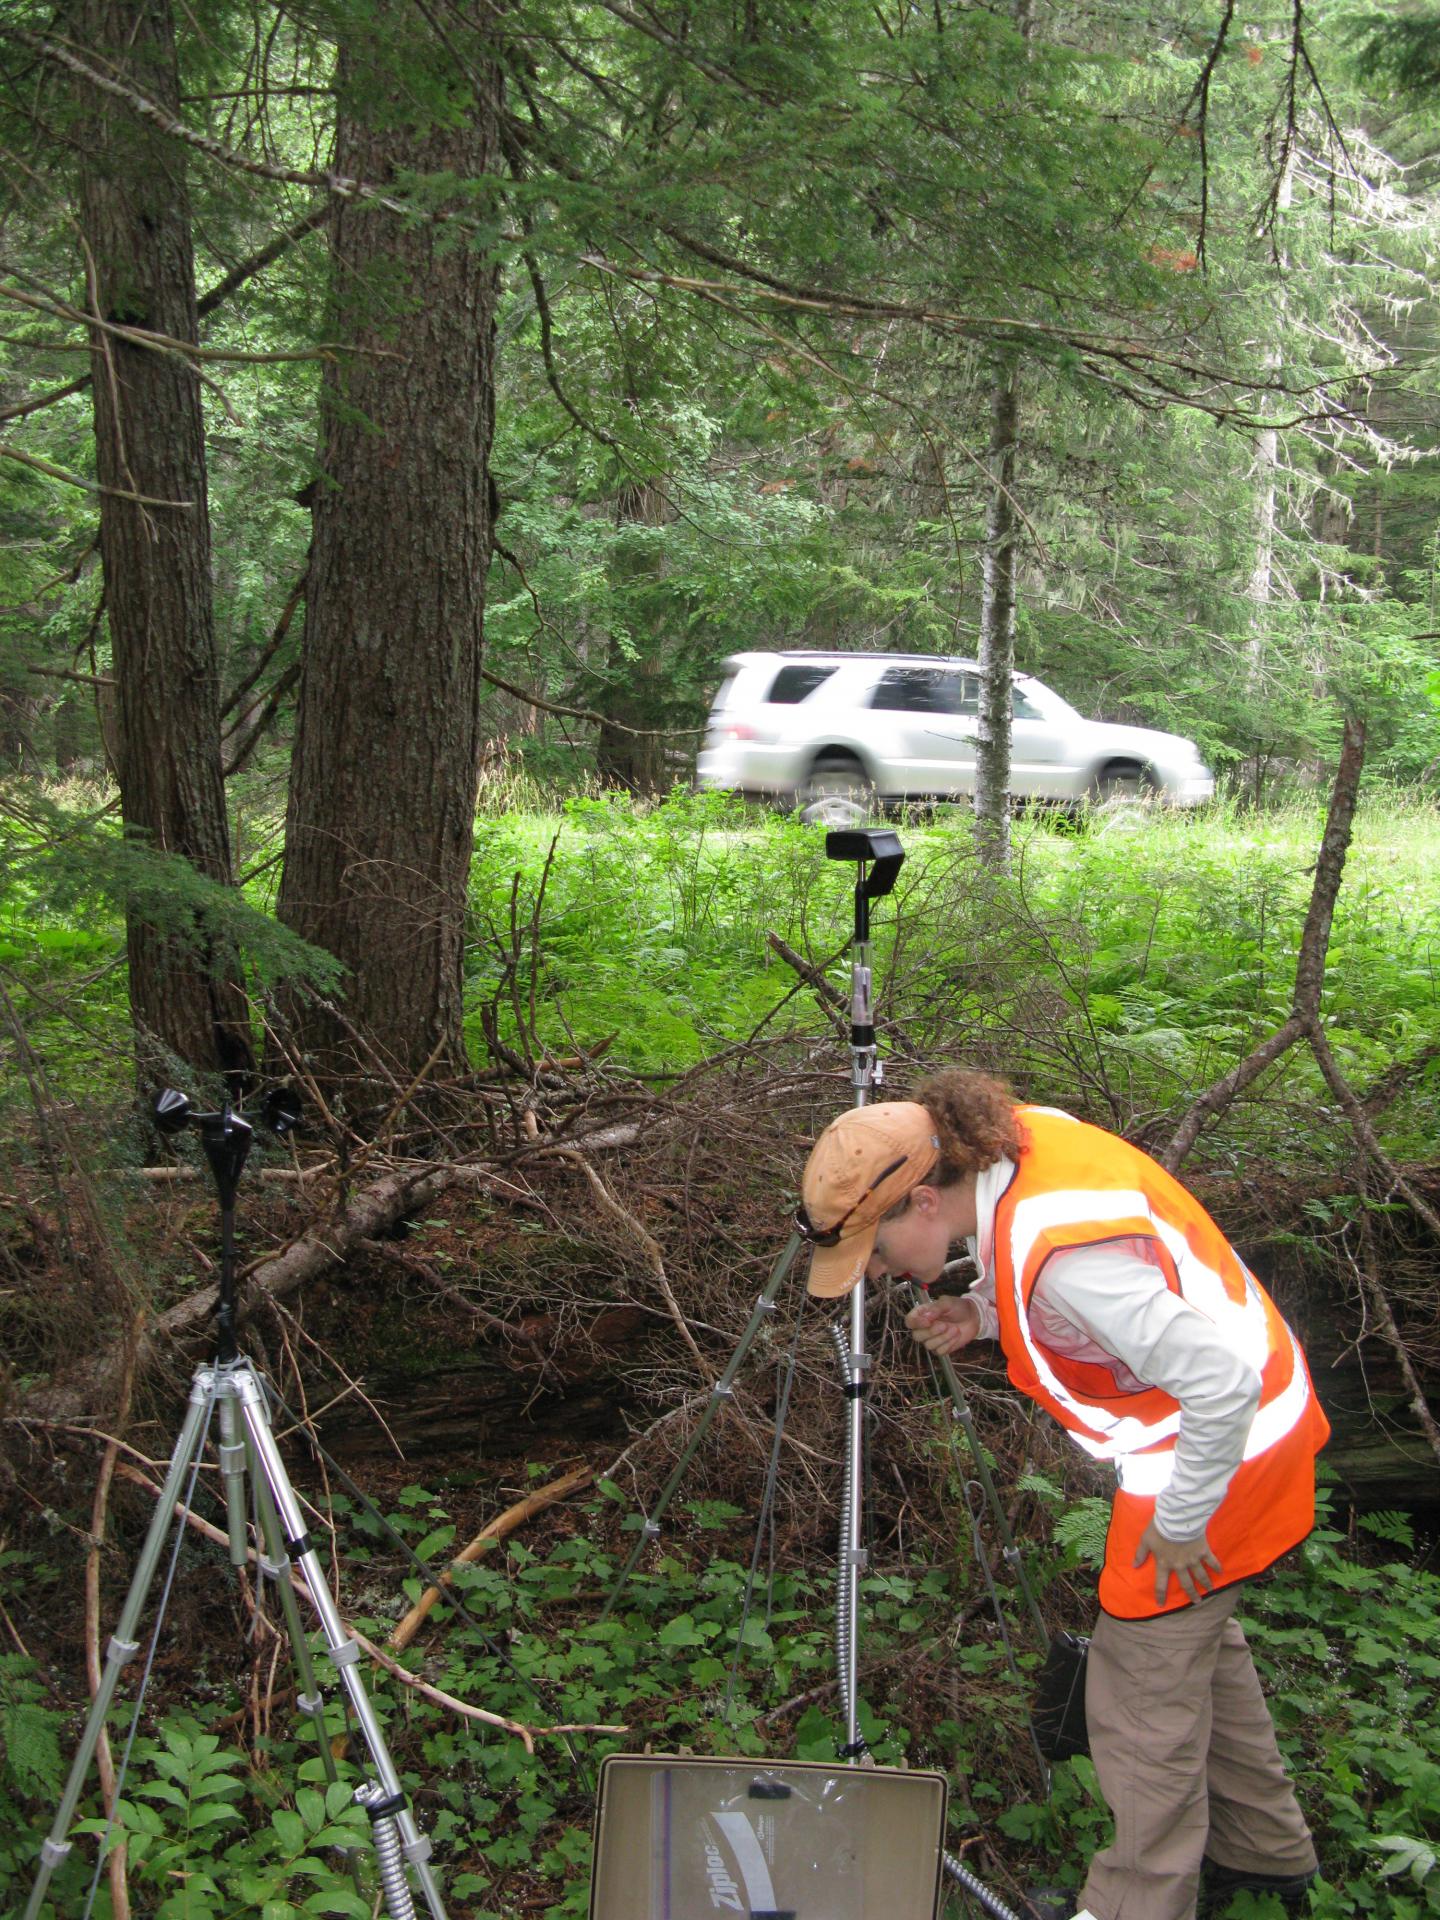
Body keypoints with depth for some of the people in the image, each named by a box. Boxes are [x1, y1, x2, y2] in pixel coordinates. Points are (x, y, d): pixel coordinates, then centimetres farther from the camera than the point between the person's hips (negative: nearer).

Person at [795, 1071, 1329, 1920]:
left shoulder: (1064, 1252, -36)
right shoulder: (1021, 1138, -8)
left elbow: (1222, 1381, -34)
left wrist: (1181, 1522, -20)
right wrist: (985, 1312, -4)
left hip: (1222, 1448, -10)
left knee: (1144, 1698, 3)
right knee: (1198, 1638, 26)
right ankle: (1266, 1850, 44)